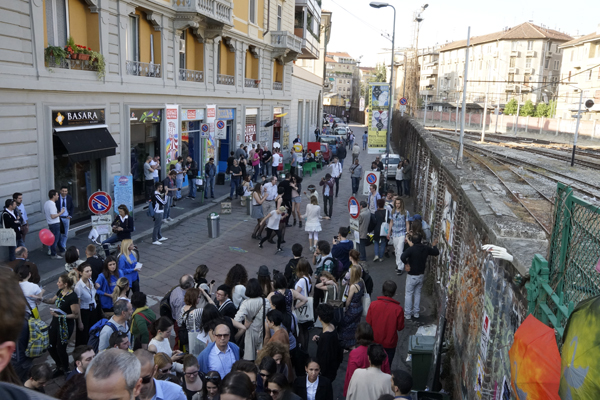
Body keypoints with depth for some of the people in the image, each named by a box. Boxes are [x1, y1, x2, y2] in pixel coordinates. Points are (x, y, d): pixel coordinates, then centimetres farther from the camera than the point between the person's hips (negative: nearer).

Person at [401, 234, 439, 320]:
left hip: (412, 275, -5)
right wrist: (434, 246, 31)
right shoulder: (426, 248, -4)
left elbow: (403, 257, -37)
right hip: (421, 275, 5)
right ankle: (416, 312, 25)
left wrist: (406, 264, -20)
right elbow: (437, 252, 13)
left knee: (409, 294, 6)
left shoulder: (412, 249, -20)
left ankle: (407, 314, 12)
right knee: (418, 293, 18)